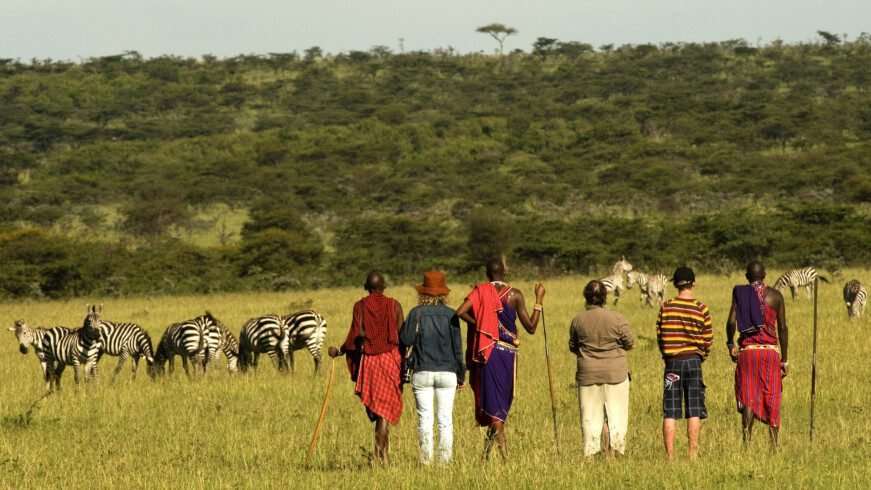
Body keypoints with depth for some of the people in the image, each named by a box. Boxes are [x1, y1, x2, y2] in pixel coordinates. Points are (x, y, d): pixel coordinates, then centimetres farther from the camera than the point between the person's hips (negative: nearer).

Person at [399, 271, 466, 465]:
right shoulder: (450, 315, 0)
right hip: (447, 373, 1)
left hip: (422, 372, -1)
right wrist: (461, 375, 10)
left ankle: (426, 460, 2)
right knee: (445, 419, 4)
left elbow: (406, 340, -6)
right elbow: (457, 347, 2)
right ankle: (445, 459, 1)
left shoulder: (417, 313, -3)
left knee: (425, 418, 4)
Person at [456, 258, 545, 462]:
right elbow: (531, 327, -3)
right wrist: (539, 300, 6)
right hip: (508, 353, 1)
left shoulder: (481, 291, 0)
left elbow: (460, 312, -15)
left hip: (488, 352, -1)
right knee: (502, 402, 13)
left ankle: (505, 455, -11)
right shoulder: (515, 294, -1)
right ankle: (486, 453, 12)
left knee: (492, 402, 2)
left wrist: (477, 323, 1)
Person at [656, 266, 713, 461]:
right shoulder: (701, 309, -3)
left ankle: (670, 456, 0)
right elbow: (708, 340, 0)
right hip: (694, 361, 0)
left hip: (672, 362, 0)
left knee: (670, 413, 3)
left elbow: (659, 336, 2)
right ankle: (693, 455, 1)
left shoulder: (666, 307, -2)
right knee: (694, 412, 4)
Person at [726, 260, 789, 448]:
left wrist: (730, 344, 8)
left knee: (748, 399, 2)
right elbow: (782, 328, 3)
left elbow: (731, 322, -9)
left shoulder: (740, 293, 1)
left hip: (747, 350, 0)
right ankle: (774, 444, 4)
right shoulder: (775, 295, 4)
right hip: (770, 350, 0)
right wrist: (784, 359, 9)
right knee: (772, 398, 6)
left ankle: (747, 443, -9)